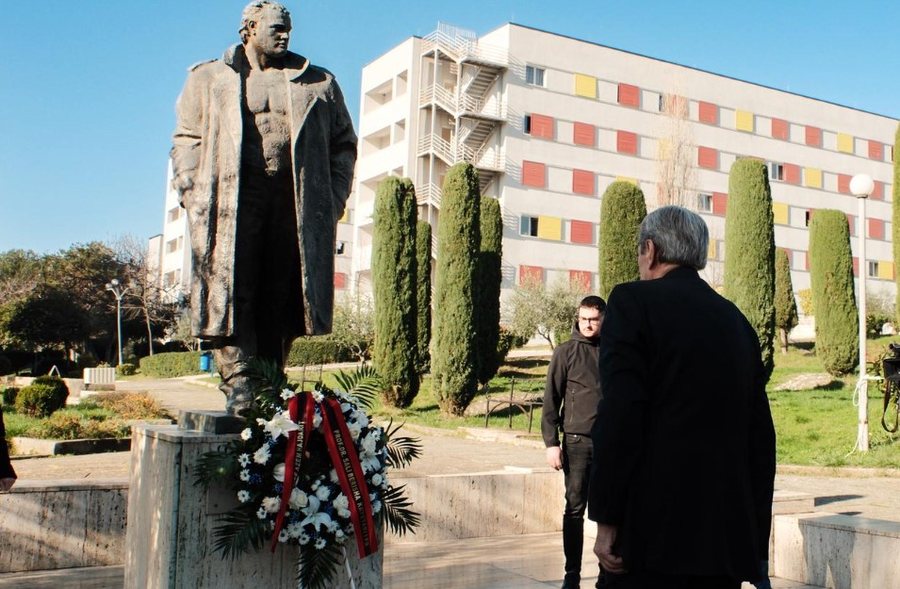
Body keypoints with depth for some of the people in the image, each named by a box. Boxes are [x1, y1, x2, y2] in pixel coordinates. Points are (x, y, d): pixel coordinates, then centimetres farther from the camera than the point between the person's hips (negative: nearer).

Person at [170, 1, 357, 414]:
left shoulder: (319, 84, 21)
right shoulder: (208, 80, 18)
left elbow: (344, 144, 19)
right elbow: (186, 140, 13)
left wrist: (334, 198, 6)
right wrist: (193, 194, -2)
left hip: (297, 203, 1)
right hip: (231, 202, -1)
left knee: (281, 298, -2)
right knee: (233, 294, -12)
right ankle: (238, 383, -13)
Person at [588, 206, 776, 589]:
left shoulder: (633, 301, -4)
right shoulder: (736, 319, 14)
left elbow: (620, 414, -14)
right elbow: (761, 434, 14)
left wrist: (606, 520, -9)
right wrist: (756, 538, 20)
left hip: (652, 532, -6)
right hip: (728, 537, 6)